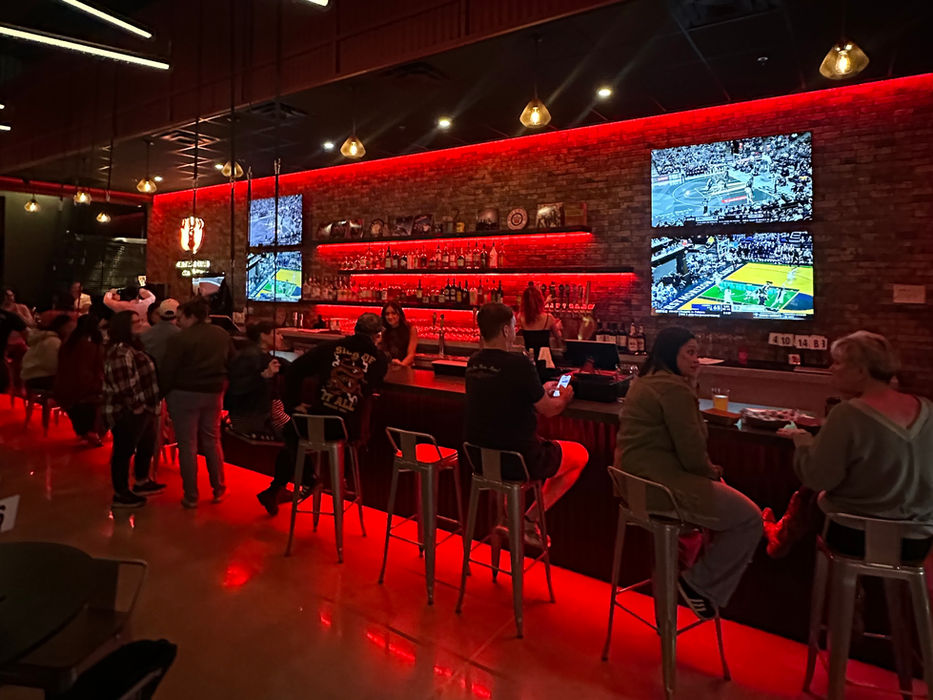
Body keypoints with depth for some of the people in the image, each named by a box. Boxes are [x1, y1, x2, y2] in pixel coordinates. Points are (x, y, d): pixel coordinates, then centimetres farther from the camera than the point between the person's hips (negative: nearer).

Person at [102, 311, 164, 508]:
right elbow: (124, 385, -27)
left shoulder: (132, 347, 14)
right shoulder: (120, 352, -21)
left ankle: (142, 483, 38)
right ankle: (121, 495, 15)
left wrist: (148, 406, 19)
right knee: (124, 451, 2)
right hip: (127, 413, -11)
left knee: (147, 445, 22)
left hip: (140, 410, 11)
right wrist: (136, 406, -20)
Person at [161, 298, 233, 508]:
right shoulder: (222, 335, 3)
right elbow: (231, 363, 11)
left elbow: (168, 371, -13)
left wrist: (164, 393, 0)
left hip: (185, 395, -5)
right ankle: (219, 490, 23)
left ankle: (191, 496, 12)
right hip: (214, 394, 5)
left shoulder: (179, 339, -14)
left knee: (187, 445, 5)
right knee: (212, 441, 16)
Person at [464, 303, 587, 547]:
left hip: (480, 457, 8)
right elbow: (548, 410, -8)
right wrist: (563, 398, 13)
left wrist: (541, 391, 23)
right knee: (580, 455, 15)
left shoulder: (474, 362, 0)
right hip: (517, 460, -7)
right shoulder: (518, 364, -21)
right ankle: (530, 519, 11)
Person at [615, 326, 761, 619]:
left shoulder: (645, 381, 15)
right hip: (661, 483, -11)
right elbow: (691, 451, -17)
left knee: (726, 495, 29)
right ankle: (699, 584, 6)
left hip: (637, 479, 11)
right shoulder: (673, 388, -17)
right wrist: (711, 472, 2)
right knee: (750, 519, -5)